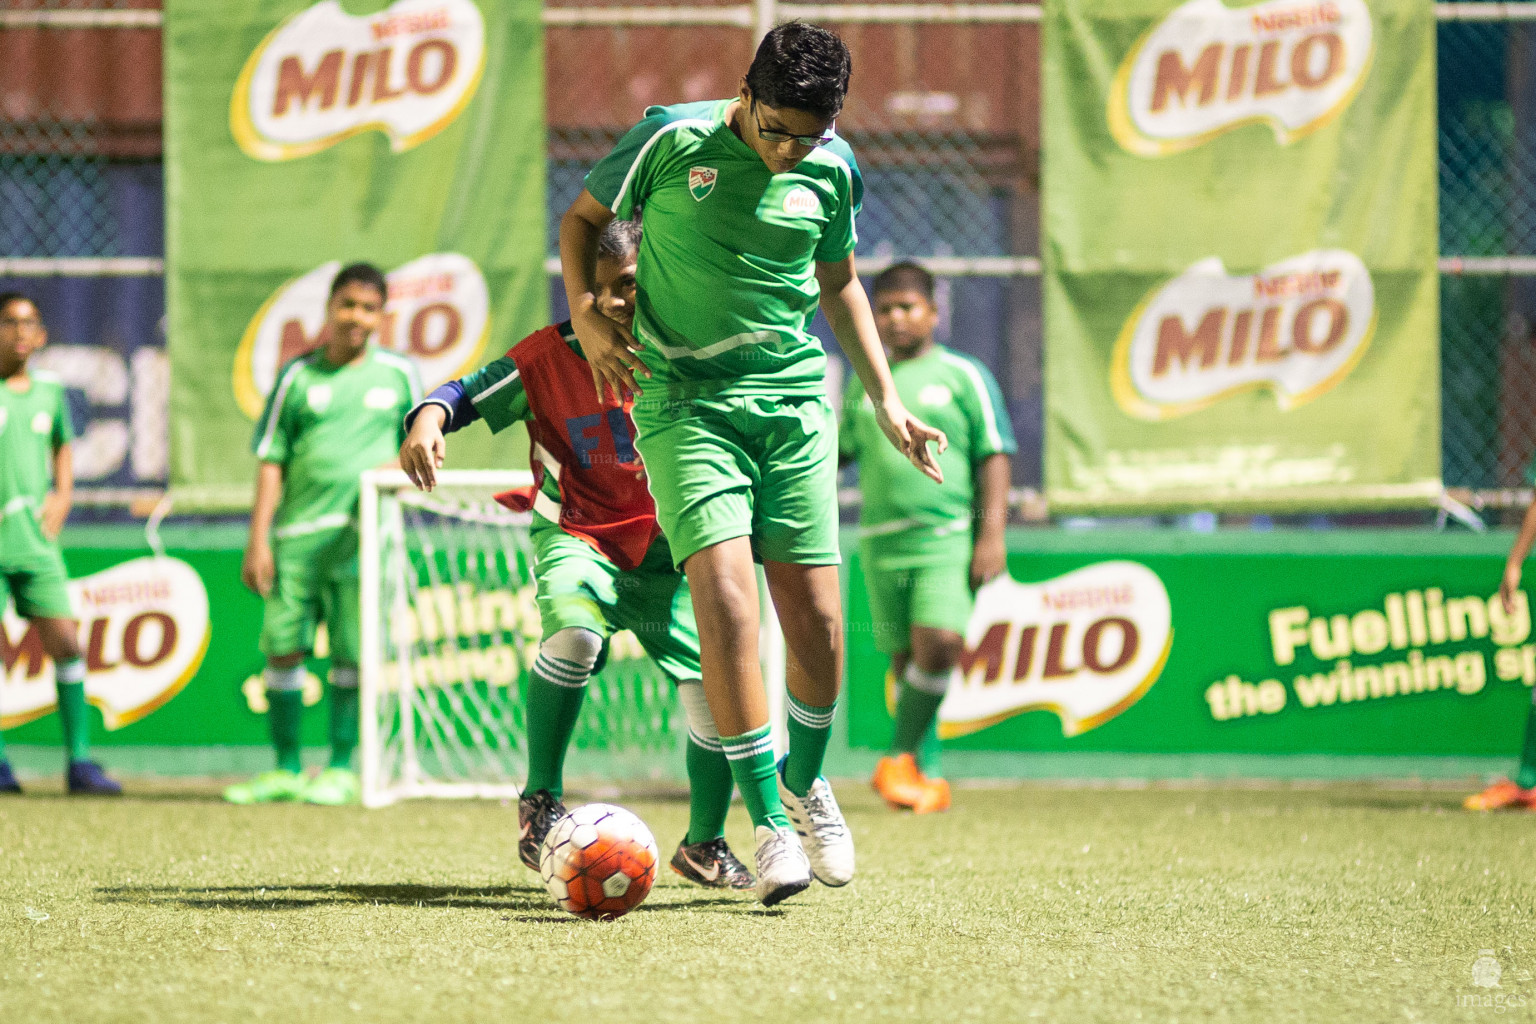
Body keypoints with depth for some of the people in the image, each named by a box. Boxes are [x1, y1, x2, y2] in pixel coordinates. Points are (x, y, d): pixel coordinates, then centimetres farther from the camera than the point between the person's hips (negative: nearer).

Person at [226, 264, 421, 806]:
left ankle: (341, 770, 6)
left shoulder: (399, 373, 9)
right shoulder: (298, 376, 8)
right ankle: (286, 769, 8)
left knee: (351, 654, -3)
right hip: (297, 534, 1)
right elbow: (271, 460, 7)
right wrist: (258, 539, 0)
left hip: (363, 534, -1)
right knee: (283, 649, -1)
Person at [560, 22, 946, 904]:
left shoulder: (832, 171, 4)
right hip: (684, 401, -3)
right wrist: (589, 313, -7)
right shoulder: (674, 140, -7)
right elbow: (583, 219, 8)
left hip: (795, 403, 3)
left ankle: (805, 782, 29)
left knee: (819, 625, 0)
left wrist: (887, 401, 18)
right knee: (727, 601, -19)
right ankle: (769, 825, -14)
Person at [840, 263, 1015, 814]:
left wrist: (992, 534, -7)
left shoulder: (963, 376, 4)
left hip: (948, 536, -4)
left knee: (938, 645, -19)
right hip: (881, 540, 4)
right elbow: (842, 450, 26)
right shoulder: (865, 382, 16)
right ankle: (925, 776, 13)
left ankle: (899, 759, -8)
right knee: (906, 656, 5)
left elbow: (994, 457, 2)